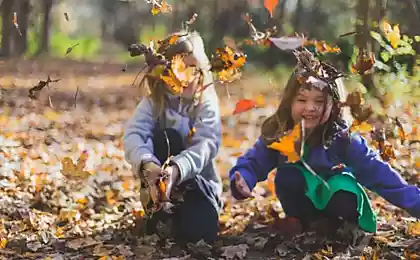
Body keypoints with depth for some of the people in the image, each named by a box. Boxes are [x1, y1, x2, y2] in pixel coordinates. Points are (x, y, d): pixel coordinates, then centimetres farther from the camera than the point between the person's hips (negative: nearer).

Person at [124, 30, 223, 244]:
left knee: (199, 232, -31)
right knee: (165, 138, -29)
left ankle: (178, 213, 4)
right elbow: (133, 136, -24)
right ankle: (159, 211, -18)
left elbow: (206, 144, -26)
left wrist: (177, 169, -47)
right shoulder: (152, 103, -5)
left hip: (198, 181, -1)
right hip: (160, 182, 1)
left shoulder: (206, 104, -8)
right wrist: (146, 163, -49)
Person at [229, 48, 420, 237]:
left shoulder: (342, 138, -24)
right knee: (287, 175, -29)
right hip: (303, 201, 1)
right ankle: (300, 221, -2)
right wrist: (242, 182, -38)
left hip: (335, 198, -1)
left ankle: (333, 223, 3)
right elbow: (252, 163, -13)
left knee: (346, 201, -34)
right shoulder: (277, 135, -20)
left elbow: (377, 172, -26)